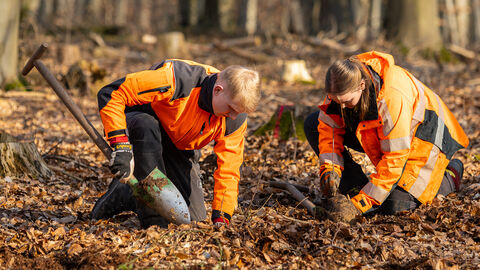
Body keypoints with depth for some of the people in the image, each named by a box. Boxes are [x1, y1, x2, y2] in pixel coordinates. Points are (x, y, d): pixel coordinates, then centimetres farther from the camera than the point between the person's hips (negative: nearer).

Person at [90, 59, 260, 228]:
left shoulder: (235, 118, -21)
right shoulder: (176, 80, -39)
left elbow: (228, 172, -14)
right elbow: (110, 94, -36)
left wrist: (221, 221, -22)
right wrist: (121, 146, -43)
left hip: (180, 149, 5)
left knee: (194, 218, -5)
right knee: (146, 125, -43)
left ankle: (124, 196, 17)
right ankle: (154, 220, -34)